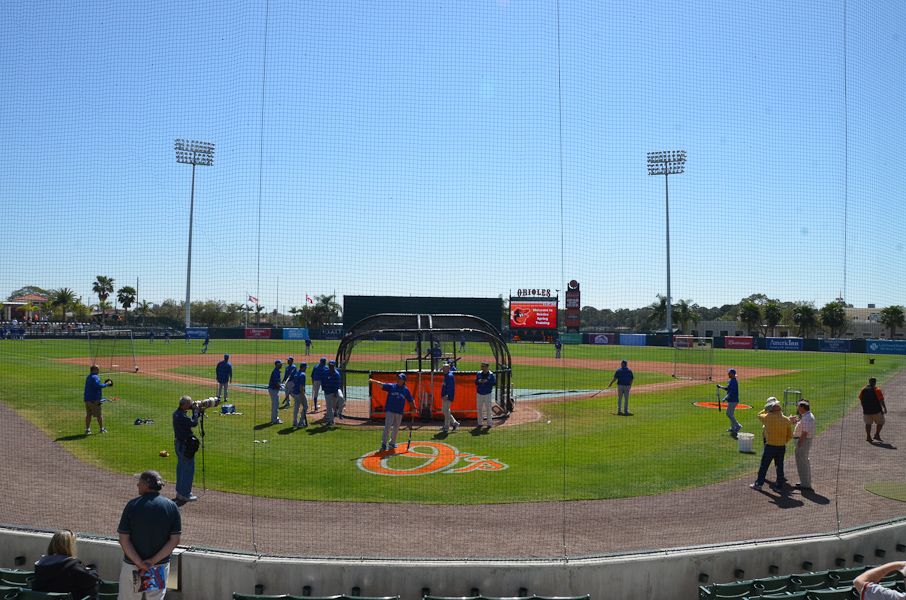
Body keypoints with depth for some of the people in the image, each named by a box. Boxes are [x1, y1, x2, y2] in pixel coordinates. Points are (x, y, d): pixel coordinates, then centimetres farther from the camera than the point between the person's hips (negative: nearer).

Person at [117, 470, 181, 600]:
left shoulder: (132, 505, -10)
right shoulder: (172, 506, -6)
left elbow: (124, 540, -12)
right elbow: (175, 540, -9)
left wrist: (139, 563, -13)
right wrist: (154, 560, -9)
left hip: (132, 565, -2)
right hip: (161, 566, 2)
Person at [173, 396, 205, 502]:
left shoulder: (176, 413, 8)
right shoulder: (181, 415, -24)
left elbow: (190, 420, 16)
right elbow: (194, 423, -24)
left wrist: (199, 413, 7)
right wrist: (195, 410, -15)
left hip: (179, 444, 10)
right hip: (185, 445, -10)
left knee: (181, 468, 18)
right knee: (188, 469, -2)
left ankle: (180, 492, 27)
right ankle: (184, 494, 3)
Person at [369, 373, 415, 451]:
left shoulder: (406, 390, 6)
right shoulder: (391, 386, 0)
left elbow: (411, 400, 12)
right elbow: (382, 384, -11)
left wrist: (414, 407, -2)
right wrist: (373, 381, -26)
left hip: (399, 412, 3)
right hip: (390, 411, -3)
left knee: (396, 428, 10)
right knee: (387, 427, -10)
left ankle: (392, 443, 26)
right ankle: (383, 444, -8)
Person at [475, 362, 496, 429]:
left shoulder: (491, 374, -4)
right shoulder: (479, 373, 6)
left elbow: (494, 383, -8)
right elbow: (475, 382, 10)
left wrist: (487, 381, -19)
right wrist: (478, 381, -12)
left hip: (487, 394, -4)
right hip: (479, 393, 4)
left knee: (488, 409, -4)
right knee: (479, 409, 8)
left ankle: (489, 423, 5)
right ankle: (480, 423, 18)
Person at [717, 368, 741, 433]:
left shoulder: (734, 381, -18)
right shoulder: (730, 381, 14)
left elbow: (732, 391, -26)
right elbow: (727, 388, 27)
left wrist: (726, 397, -29)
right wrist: (720, 387, 20)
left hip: (733, 400, -11)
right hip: (731, 400, 11)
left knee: (729, 414, -12)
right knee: (731, 414, 15)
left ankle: (738, 426, -6)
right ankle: (733, 428, 22)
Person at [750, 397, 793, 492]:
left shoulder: (768, 417, -13)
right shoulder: (786, 420, -3)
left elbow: (759, 415, 11)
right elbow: (790, 436, 3)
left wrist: (766, 410, 10)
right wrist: (783, 441, 15)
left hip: (770, 446, -3)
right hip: (782, 447, 3)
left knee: (764, 465, 8)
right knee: (780, 466, 14)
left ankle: (758, 484, 16)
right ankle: (779, 486, 19)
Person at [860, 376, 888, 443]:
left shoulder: (863, 389, 3)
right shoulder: (877, 390, -11)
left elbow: (860, 399, 9)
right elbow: (881, 400, -13)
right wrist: (884, 407, -3)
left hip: (866, 410, 4)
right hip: (876, 410, -4)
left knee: (868, 423, 11)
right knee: (880, 422, 12)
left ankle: (868, 436, 10)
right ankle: (877, 435, 5)